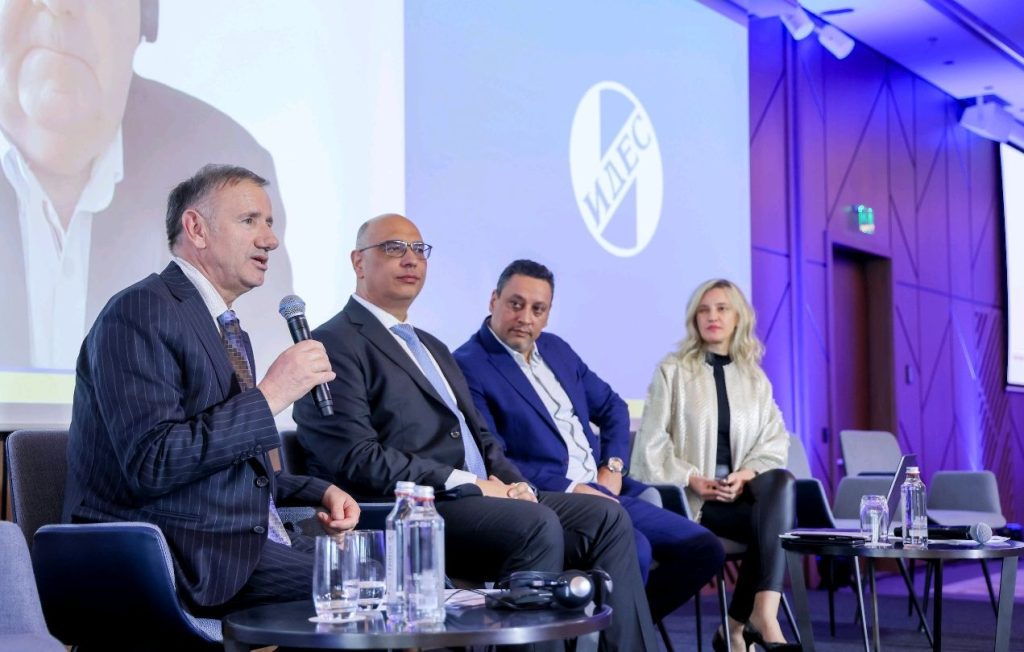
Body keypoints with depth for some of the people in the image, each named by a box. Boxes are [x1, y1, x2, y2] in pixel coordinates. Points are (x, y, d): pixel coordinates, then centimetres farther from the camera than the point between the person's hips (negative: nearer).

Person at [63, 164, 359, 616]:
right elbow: (150, 464, -23)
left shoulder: (228, 332, 19)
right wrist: (269, 397, -20)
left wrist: (321, 492, 10)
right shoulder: (141, 312, -11)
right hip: (186, 557, -9)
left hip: (247, 539, 9)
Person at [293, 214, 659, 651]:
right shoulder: (335, 345, -4)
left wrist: (516, 484, 2)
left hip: (485, 497, 9)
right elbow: (358, 460, -15)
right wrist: (469, 484, -17)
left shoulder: (432, 348, 26)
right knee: (538, 525, -31)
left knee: (606, 516, -8)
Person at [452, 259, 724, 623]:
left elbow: (612, 408, 26)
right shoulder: (467, 367, -7)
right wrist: (570, 489, -16)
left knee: (706, 550, -2)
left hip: (606, 494, 8)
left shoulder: (556, 349, 17)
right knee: (632, 551, -33)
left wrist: (614, 468, 8)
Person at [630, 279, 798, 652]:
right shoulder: (672, 371, 7)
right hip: (690, 497, -4)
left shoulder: (755, 378, 16)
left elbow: (775, 442, 6)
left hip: (742, 491, 4)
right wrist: (691, 479, -14)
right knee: (772, 525, -30)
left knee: (780, 481, -32)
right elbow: (651, 444, -1)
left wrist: (746, 474, -13)